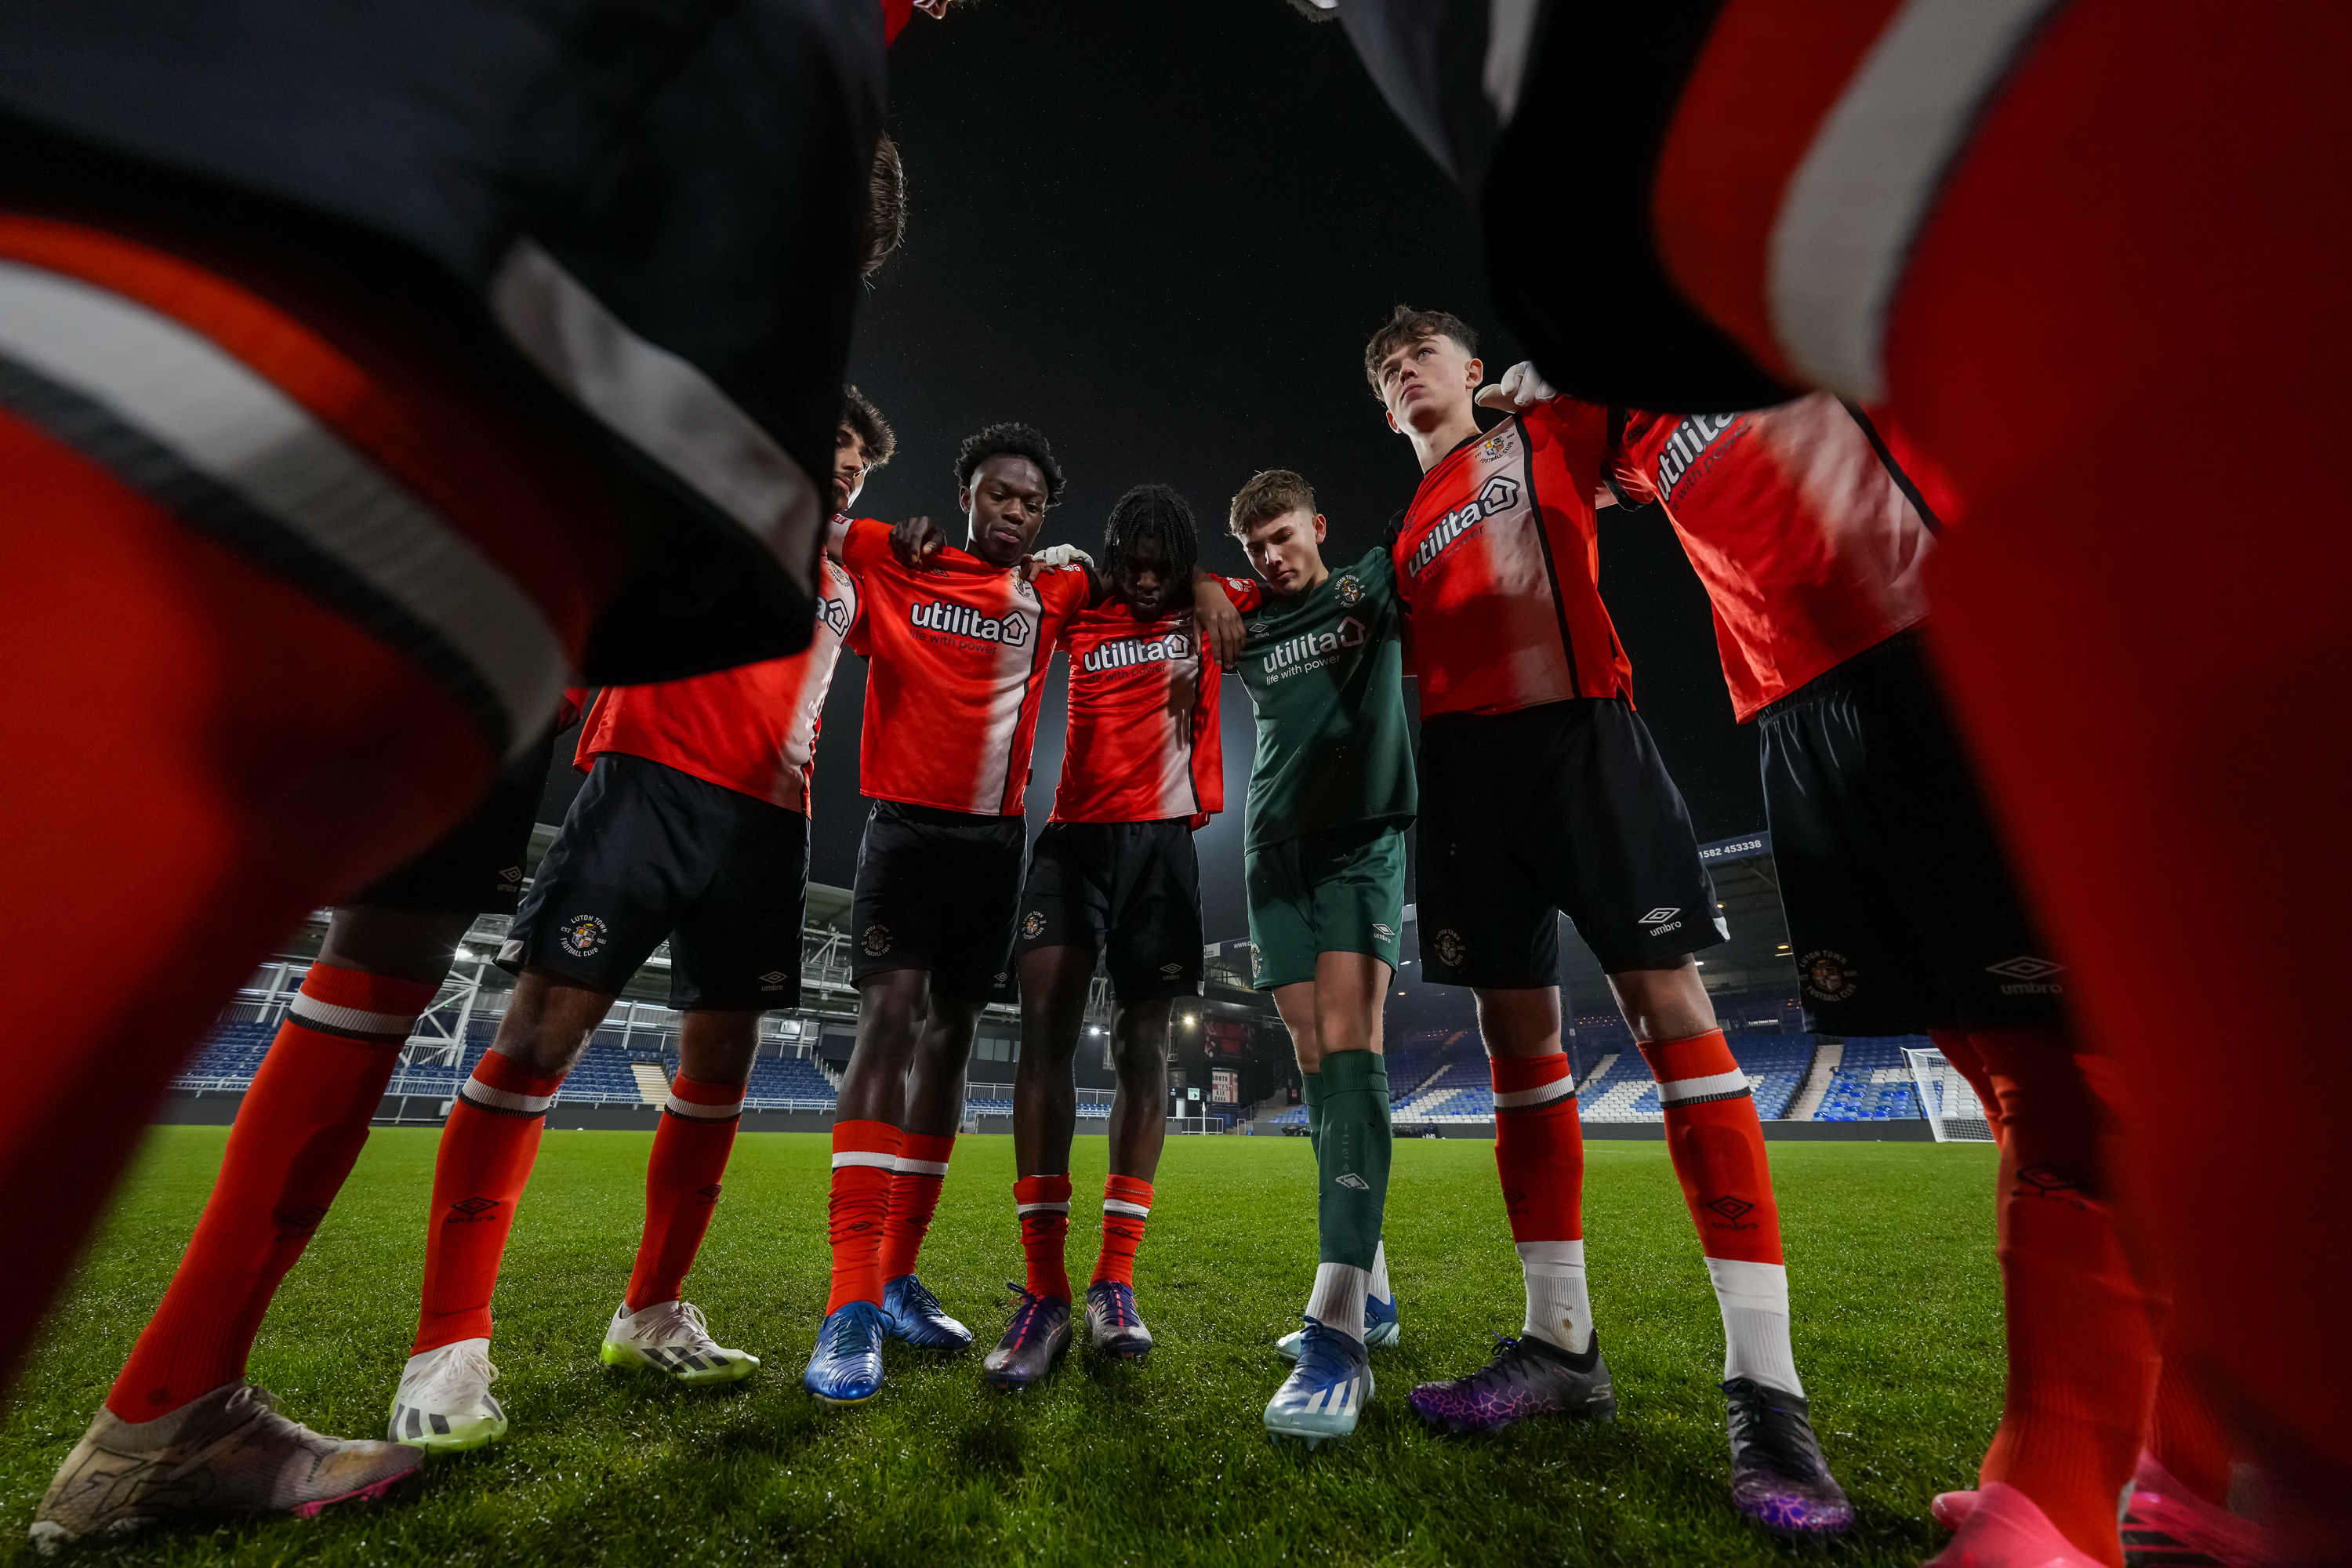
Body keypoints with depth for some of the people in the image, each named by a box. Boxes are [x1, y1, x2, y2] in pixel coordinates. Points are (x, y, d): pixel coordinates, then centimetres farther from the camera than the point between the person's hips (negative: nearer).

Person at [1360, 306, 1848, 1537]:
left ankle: (1765, 1384, -5)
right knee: (1516, 1031, 2)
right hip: (1463, 761, 5)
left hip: (1575, 728, -4)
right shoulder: (1410, 536, 26)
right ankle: (1560, 1342, 12)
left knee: (1664, 996, -12)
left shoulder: (1549, 431, 16)